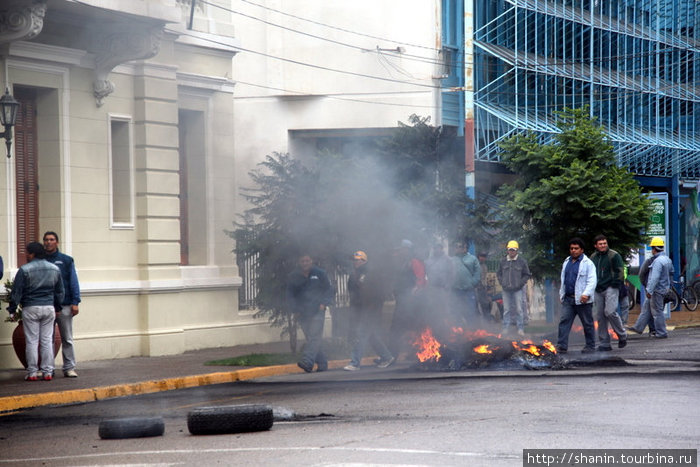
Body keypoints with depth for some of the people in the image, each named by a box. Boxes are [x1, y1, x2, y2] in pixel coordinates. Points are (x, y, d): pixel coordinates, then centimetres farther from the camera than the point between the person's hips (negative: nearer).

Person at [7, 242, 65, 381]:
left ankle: (32, 373, 1)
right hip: (49, 307, 4)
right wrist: (57, 307, 26)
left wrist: (12, 309, 1)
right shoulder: (55, 269, 8)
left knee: (32, 341, 1)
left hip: (30, 308, -4)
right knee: (47, 340, 7)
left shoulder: (25, 270, -8)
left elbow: (16, 292, -6)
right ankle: (48, 372, 6)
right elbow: (60, 291, 16)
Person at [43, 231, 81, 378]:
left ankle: (69, 368, 2)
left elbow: (73, 282, 3)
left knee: (67, 339, -1)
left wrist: (75, 302, -6)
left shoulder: (66, 260, 7)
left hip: (64, 305, -1)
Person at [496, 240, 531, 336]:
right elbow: (499, 273, 16)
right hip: (506, 289, 2)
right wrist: (502, 283, 2)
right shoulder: (503, 261, 7)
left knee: (519, 309, -4)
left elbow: (527, 275, 5)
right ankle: (506, 328, 10)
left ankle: (520, 329, 0)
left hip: (517, 290, -2)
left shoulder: (522, 261, 0)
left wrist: (520, 283, -6)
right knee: (506, 309, 5)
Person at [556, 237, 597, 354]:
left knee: (588, 324, 4)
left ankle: (590, 346, 14)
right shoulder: (566, 262, 16)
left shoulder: (588, 263, -5)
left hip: (582, 300, -6)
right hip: (568, 299, 6)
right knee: (564, 321, -4)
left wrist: (586, 293, -25)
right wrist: (561, 294, 21)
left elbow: (592, 281, -12)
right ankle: (562, 346, -6)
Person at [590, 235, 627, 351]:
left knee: (610, 312, -20)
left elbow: (619, 272, -5)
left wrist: (615, 284, -12)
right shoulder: (593, 257, 16)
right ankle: (604, 344, 9)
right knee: (600, 316, 3)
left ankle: (622, 335, 1)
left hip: (611, 289, -6)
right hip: (598, 290, 6)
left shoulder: (614, 255, -2)